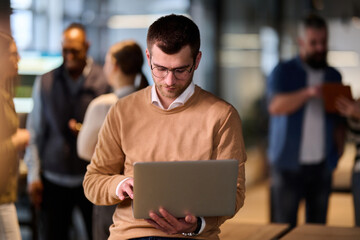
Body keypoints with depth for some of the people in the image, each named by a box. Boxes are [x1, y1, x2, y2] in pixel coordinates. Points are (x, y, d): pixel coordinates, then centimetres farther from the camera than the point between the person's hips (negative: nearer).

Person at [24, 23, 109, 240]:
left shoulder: (105, 82, -3)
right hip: (53, 180, 2)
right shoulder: (45, 83, 6)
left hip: (92, 179, -2)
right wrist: (34, 176, 4)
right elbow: (35, 133, 8)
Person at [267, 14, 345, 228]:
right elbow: (276, 106, -16)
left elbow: (339, 120, 16)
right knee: (284, 226, -2)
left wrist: (339, 147, -1)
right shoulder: (284, 72, 2)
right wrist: (308, 93, -30)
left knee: (318, 225, 5)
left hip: (322, 165, 3)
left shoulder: (334, 76, 14)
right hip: (289, 164, -3)